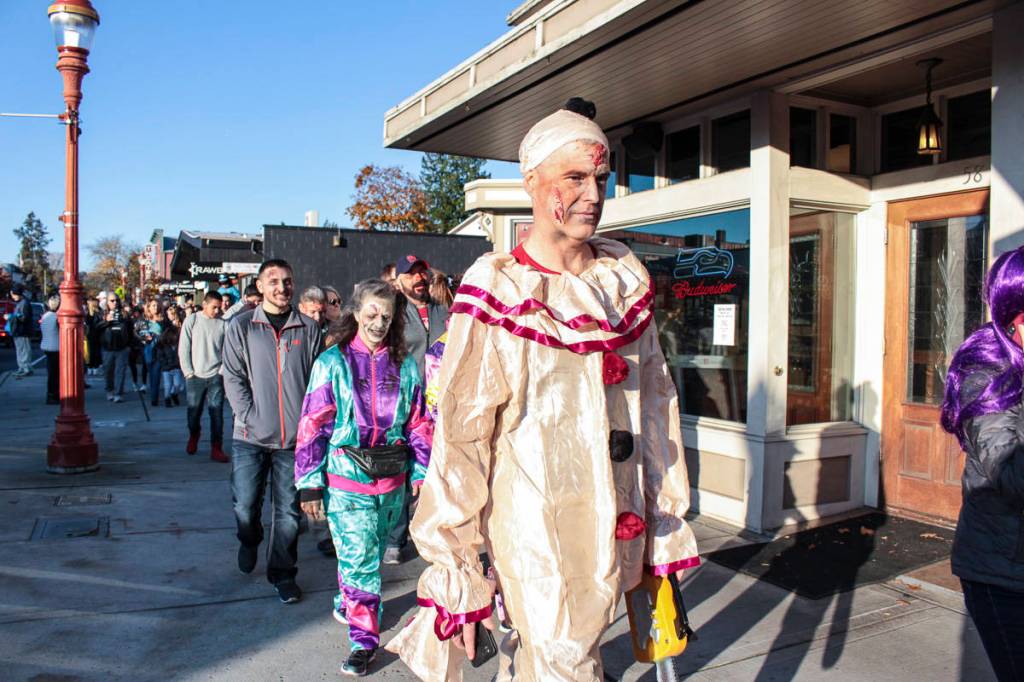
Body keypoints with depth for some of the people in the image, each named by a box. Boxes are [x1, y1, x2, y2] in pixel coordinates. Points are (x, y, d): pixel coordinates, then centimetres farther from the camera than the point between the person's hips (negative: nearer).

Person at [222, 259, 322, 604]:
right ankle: (249, 541, 41)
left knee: (289, 510, 6)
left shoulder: (309, 328, 5)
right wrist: (250, 417, -10)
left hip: (295, 437, 0)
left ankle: (282, 573, 22)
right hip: (251, 436, 0)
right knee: (245, 505, 8)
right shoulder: (241, 326, 3)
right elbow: (233, 377, -1)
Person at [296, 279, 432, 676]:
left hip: (391, 482, 4)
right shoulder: (332, 362, -5)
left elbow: (419, 424, 7)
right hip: (346, 481, -3)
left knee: (370, 555, 18)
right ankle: (364, 639, 12)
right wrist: (310, 483, -8)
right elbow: (313, 425, -6)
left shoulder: (405, 366, 3)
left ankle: (347, 602, 45)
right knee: (359, 558, -3)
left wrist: (422, 476, 4)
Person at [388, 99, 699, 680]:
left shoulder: (626, 277, 5)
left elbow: (656, 402, 8)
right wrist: (457, 574, -9)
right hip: (536, 526, -4)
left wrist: (668, 526, 9)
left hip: (617, 525, 5)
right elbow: (460, 436, -11)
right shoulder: (498, 290, -11)